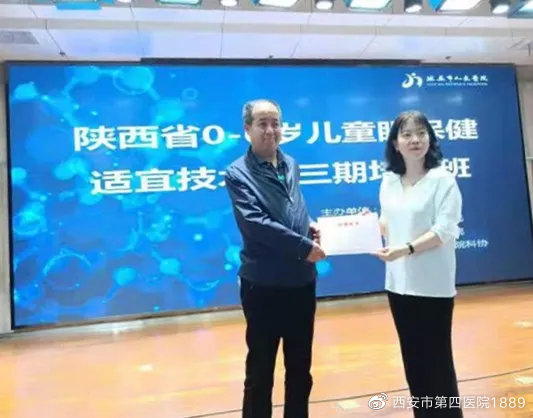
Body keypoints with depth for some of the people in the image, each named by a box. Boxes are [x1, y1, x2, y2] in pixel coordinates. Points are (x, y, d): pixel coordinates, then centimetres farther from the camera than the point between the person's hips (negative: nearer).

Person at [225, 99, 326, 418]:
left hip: (302, 280, 6)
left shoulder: (292, 165, 9)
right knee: (261, 370, 10)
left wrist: (312, 227, 0)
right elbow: (255, 223, -20)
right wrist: (304, 246, -20)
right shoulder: (238, 173, -10)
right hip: (263, 284, -5)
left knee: (300, 367, 19)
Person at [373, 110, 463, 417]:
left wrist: (406, 249, -26)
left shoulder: (442, 179, -9)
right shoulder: (389, 181, 7)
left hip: (433, 285, -5)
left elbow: (445, 230, -15)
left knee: (438, 357, 5)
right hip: (398, 281, 5)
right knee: (412, 357, 16)